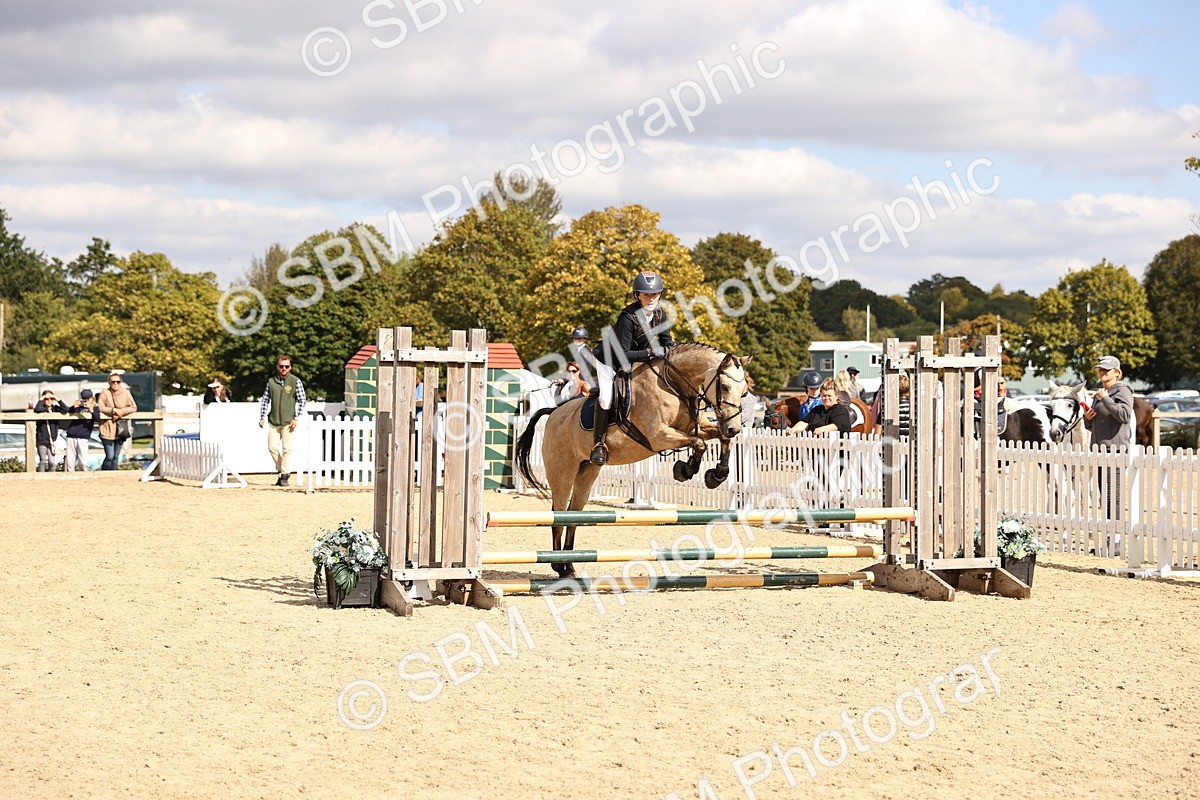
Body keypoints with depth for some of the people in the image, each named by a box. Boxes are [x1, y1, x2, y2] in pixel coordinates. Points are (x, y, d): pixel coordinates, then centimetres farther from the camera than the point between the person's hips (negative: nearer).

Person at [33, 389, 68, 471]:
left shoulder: (55, 409, 6)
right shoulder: (41, 409, -4)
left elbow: (65, 410, -10)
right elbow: (37, 410, -28)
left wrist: (58, 400, -12)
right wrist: (41, 400, -17)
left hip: (52, 440, 3)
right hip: (42, 440, -3)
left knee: (52, 463, 2)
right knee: (42, 462, 1)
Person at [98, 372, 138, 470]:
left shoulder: (125, 393, 4)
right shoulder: (105, 392, -4)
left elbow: (133, 407, 2)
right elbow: (100, 408, -10)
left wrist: (121, 411, -11)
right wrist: (114, 410, -16)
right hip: (107, 429, -4)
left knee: (116, 457, 10)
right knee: (110, 456, -8)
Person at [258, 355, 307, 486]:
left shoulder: (295, 381, -1)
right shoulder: (271, 381, 8)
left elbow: (302, 401, 0)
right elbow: (265, 400, 14)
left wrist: (296, 419, -7)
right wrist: (262, 417, 6)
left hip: (288, 421, -3)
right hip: (273, 421, 3)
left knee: (287, 449, -3)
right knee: (272, 447, 0)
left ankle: (285, 475, 4)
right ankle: (281, 470, 19)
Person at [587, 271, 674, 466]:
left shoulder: (660, 315, -7)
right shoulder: (628, 318, -29)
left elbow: (666, 341, 8)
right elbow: (622, 355, -31)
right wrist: (650, 352, -39)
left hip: (635, 363, 8)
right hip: (608, 361, -8)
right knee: (607, 397, -27)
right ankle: (598, 442, -18)